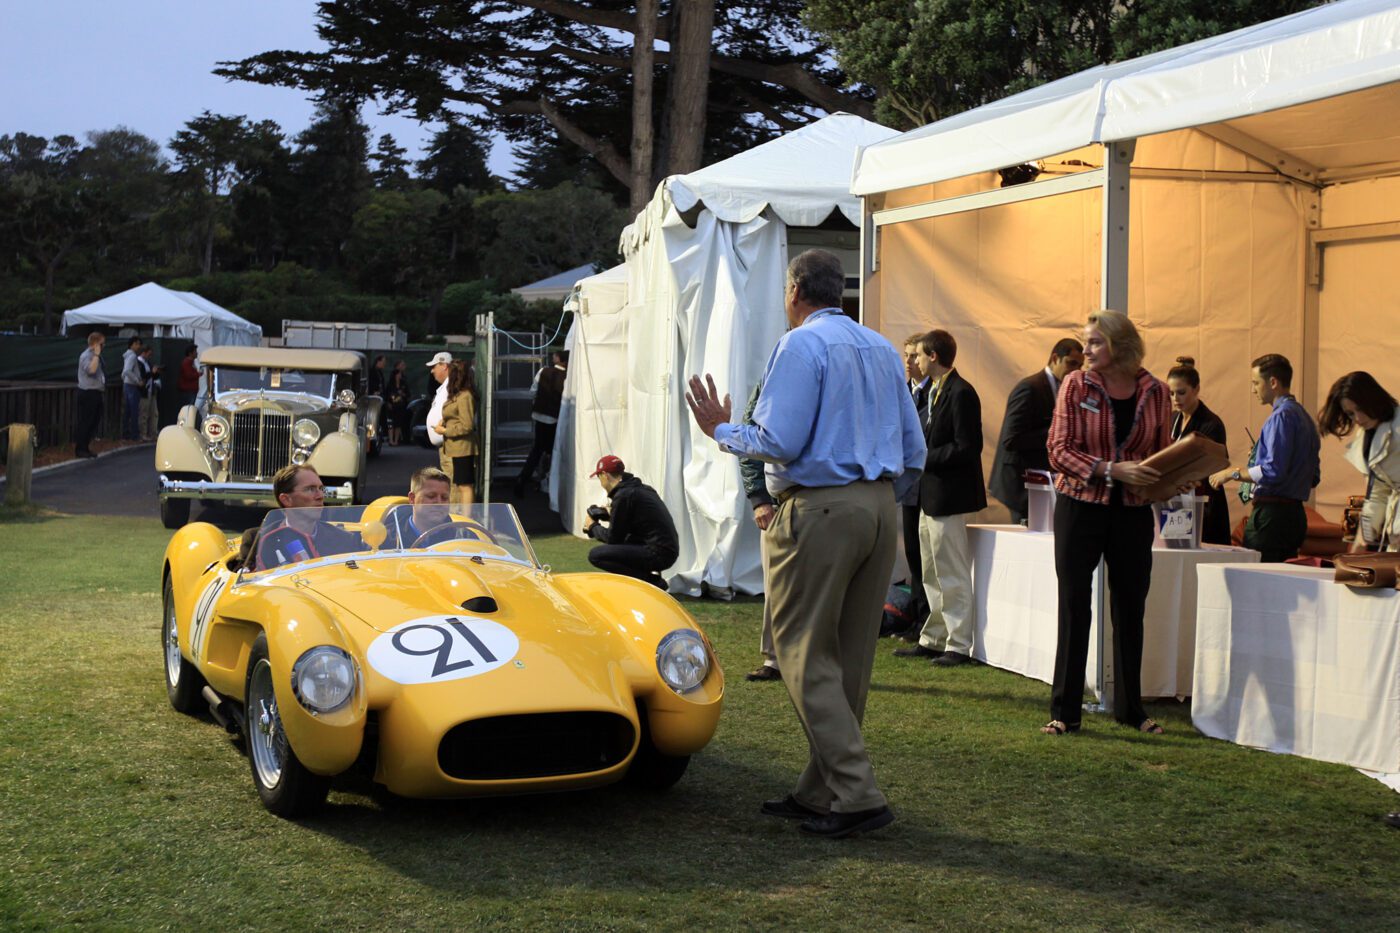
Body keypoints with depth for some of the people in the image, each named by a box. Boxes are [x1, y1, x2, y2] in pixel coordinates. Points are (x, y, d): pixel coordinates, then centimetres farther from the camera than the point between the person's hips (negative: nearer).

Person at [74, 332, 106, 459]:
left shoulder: (96, 356, 16)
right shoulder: (86, 356, -14)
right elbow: (91, 369, -33)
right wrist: (97, 354, -28)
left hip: (96, 392, 10)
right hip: (88, 393, -10)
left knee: (94, 421, 13)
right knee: (84, 422, -5)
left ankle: (85, 448, 21)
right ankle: (79, 450, 0)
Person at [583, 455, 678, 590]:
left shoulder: (623, 495, -12)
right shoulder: (642, 488, 14)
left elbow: (613, 538, -6)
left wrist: (593, 527, 12)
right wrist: (610, 515, 27)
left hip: (657, 554, -10)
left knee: (595, 555, -11)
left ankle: (650, 580, -8)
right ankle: (647, 574, 13)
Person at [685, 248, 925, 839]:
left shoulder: (801, 345, -8)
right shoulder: (883, 349, 16)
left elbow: (779, 442, -16)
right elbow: (913, 452, 16)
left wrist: (721, 431, 1)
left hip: (819, 509, -8)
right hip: (881, 507, 8)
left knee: (805, 655, -3)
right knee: (850, 658, 11)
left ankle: (855, 795, -8)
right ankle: (820, 792, 18)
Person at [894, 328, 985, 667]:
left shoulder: (960, 393, -16)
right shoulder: (937, 391, 15)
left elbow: (966, 448, -21)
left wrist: (924, 459, -17)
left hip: (947, 495, -11)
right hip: (929, 493, 11)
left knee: (952, 574, -4)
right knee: (932, 574, 17)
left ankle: (959, 645, 3)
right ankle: (933, 639, 25)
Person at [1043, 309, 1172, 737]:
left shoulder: (1153, 391, 2)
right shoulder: (1076, 385, -3)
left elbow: (1163, 453, 12)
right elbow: (1059, 451, -9)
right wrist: (1112, 470, -20)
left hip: (1133, 512, 2)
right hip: (1080, 507, -2)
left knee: (1130, 609, 9)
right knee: (1074, 607, 1)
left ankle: (1130, 707, 23)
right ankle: (1064, 710, 7)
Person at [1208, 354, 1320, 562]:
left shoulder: (1282, 416, -13)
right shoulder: (1302, 416, 17)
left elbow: (1273, 471, -22)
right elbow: (1314, 477, 22)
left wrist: (1234, 473, -11)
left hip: (1271, 514, -10)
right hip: (1295, 512, 10)